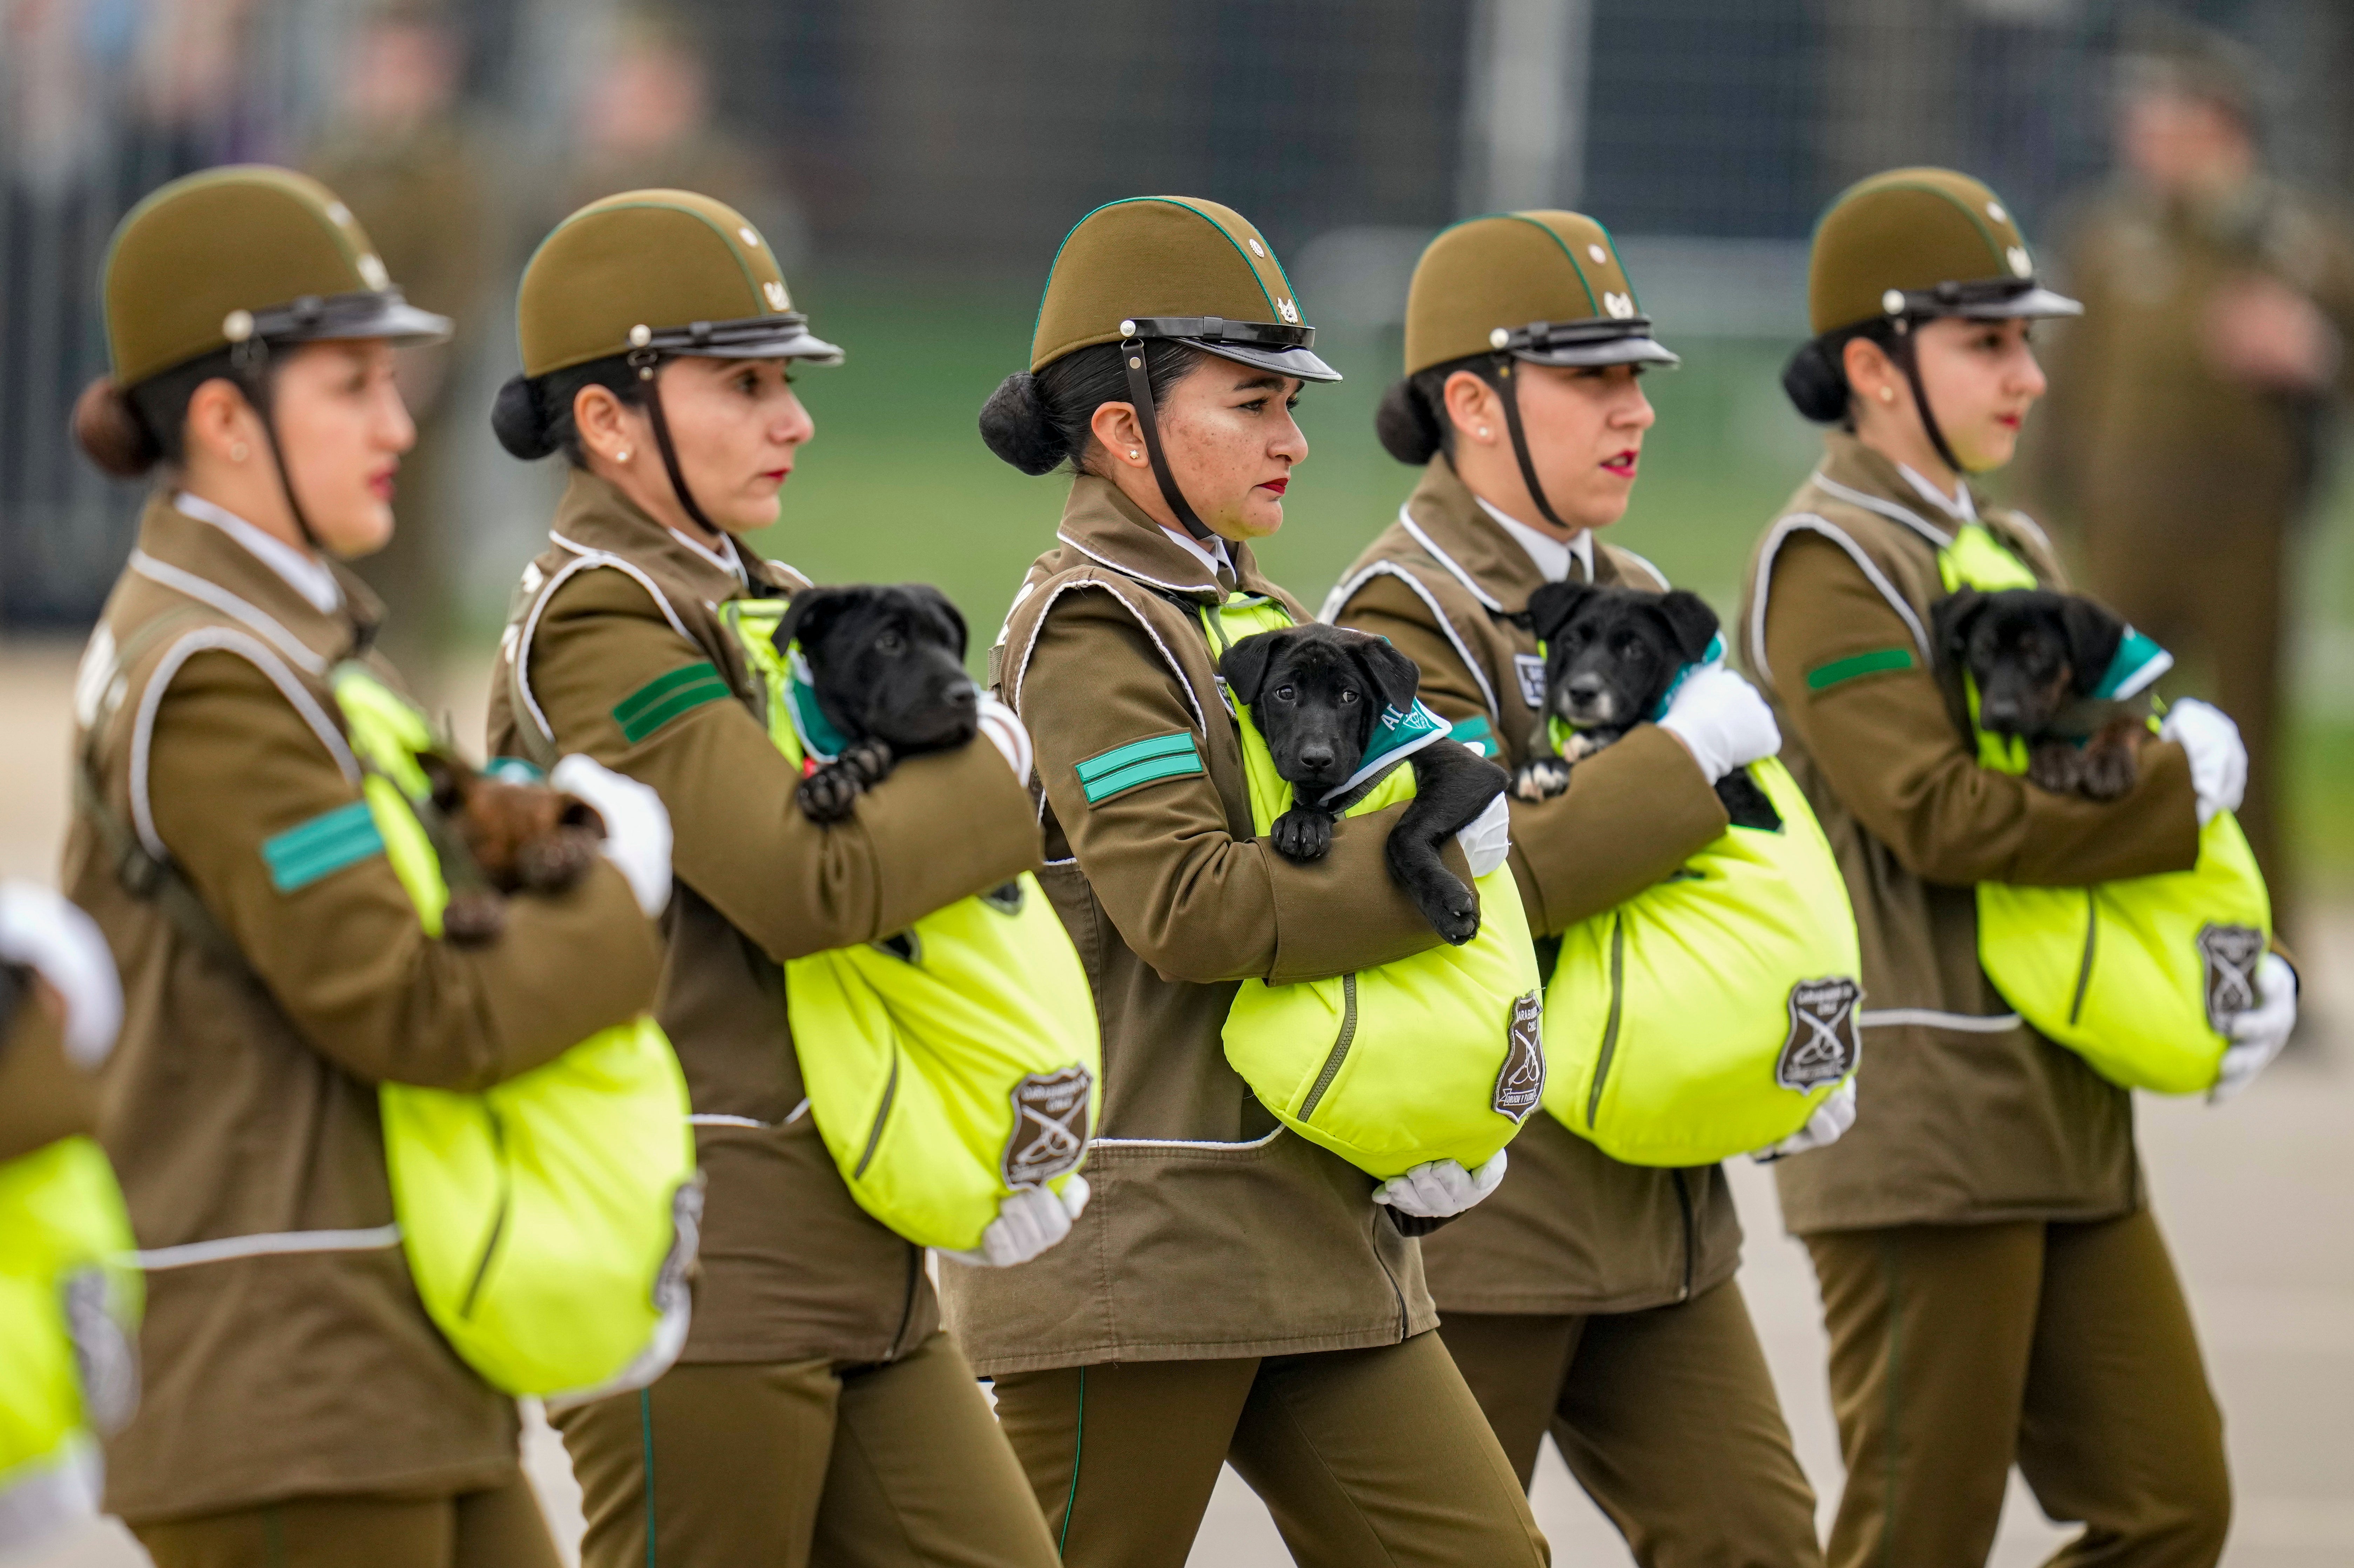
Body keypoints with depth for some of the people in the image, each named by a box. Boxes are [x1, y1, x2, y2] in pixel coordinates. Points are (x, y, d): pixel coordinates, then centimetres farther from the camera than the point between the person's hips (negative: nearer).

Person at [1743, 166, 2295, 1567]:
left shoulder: (2014, 557, 17)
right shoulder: (1830, 566, -10)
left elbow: (2106, 790, 17)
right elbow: (1939, 814, -21)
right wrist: (2182, 789, -11)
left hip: (2070, 1121, 8)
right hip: (1920, 1124, -8)